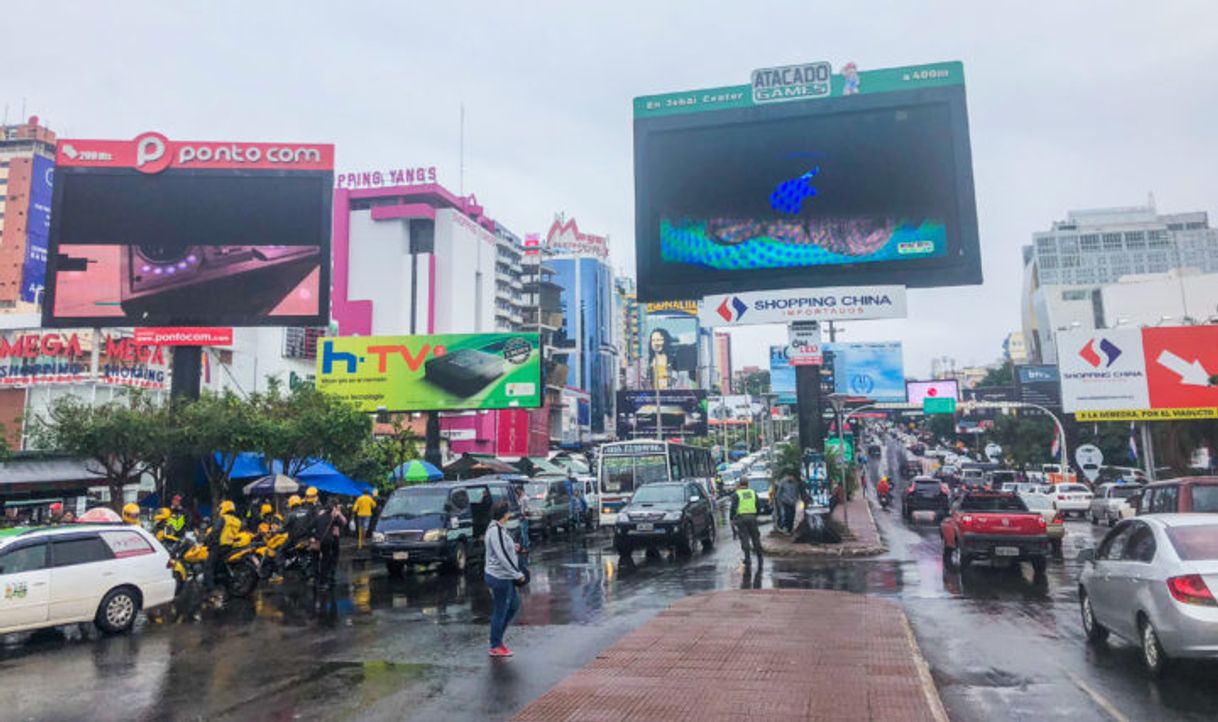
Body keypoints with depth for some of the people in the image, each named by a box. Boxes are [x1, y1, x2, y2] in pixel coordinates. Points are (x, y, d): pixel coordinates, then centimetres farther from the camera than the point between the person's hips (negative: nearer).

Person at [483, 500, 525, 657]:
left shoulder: (498, 528, 9)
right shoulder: (496, 530, -22)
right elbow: (502, 556, -24)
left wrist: (512, 546, 3)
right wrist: (518, 574, -17)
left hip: (505, 576, 10)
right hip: (499, 577, -10)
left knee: (514, 605, 19)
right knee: (500, 611, 3)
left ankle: (498, 638, 29)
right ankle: (495, 647, 17)